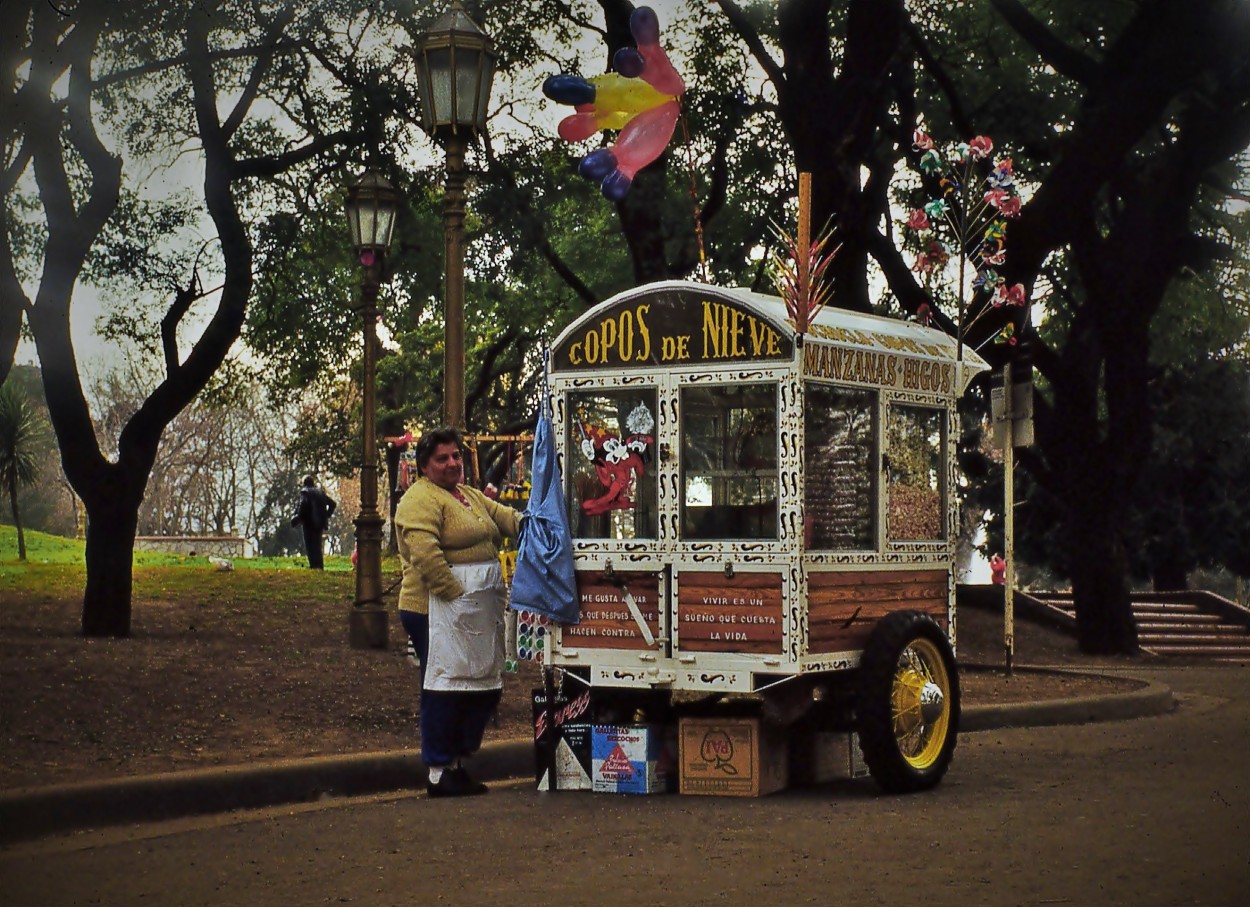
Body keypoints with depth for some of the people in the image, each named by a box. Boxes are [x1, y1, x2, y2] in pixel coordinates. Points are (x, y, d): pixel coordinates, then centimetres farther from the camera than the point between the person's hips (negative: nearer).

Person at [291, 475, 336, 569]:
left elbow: (303, 504, -21)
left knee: (310, 546, -5)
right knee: (317, 546, 14)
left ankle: (314, 566, -16)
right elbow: (332, 503, 13)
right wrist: (327, 515, 17)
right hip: (320, 523, 6)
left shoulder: (304, 491, -4)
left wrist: (298, 518, -13)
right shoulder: (320, 492, 15)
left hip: (309, 523, -6)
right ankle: (320, 566, 10)